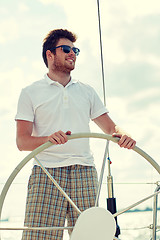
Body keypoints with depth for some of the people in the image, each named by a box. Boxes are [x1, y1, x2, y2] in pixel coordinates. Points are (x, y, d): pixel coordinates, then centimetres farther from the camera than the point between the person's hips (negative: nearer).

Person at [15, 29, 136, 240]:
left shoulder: (87, 91, 23)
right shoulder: (31, 93, 11)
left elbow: (111, 127, 18)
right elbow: (22, 141, 1)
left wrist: (121, 135, -7)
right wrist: (48, 139, -20)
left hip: (84, 173, 3)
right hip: (47, 172, -3)